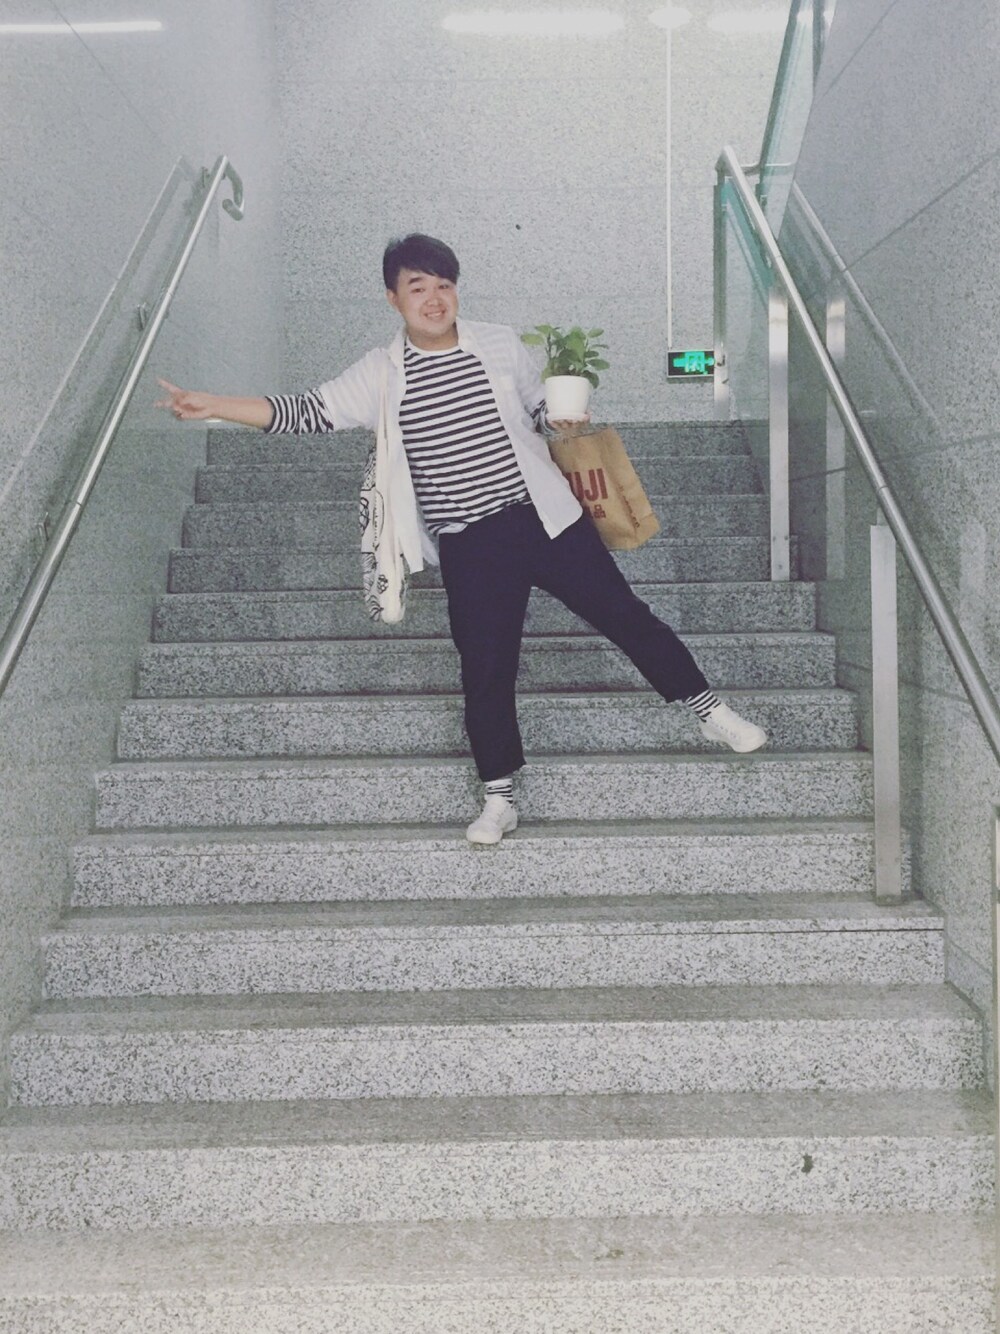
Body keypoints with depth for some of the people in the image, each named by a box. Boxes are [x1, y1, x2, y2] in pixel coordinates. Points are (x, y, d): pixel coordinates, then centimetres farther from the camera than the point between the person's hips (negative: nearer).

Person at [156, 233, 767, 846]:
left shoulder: (501, 345, 2)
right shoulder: (381, 375, -1)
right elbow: (305, 411, -6)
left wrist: (562, 420, -6)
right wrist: (211, 405, -14)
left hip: (548, 519, 1)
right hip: (470, 548, -1)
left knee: (623, 614, 8)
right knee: (486, 673, 3)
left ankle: (709, 709, 28)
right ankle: (500, 798, 20)